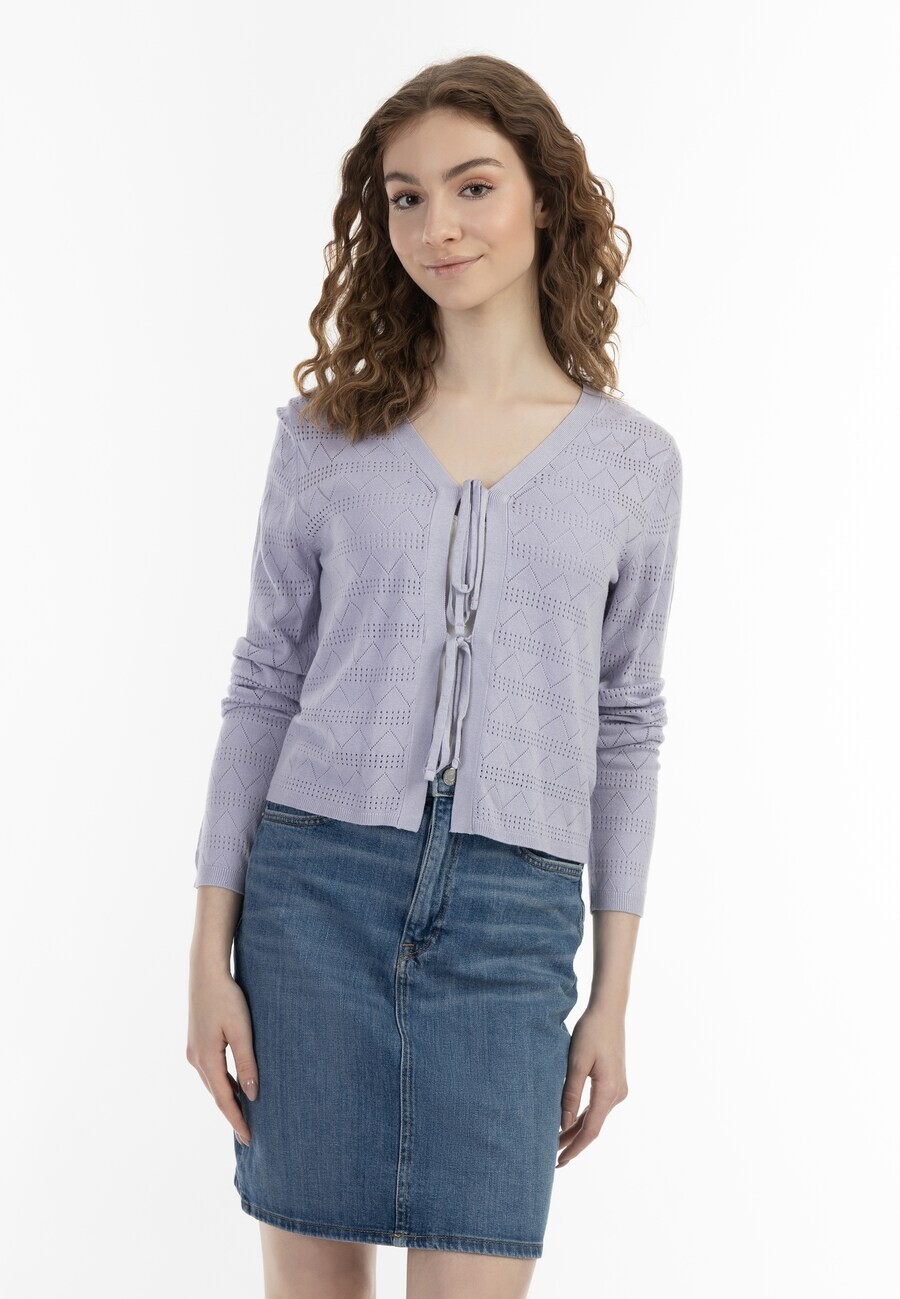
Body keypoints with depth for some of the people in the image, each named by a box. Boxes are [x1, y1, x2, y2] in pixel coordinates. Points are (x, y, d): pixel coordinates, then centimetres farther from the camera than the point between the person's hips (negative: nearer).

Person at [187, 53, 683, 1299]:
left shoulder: (634, 461, 5)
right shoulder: (328, 431, 5)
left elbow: (626, 729, 9)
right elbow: (264, 686, 6)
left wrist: (614, 998, 6)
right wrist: (210, 956, 1)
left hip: (512, 915, 0)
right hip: (318, 883, 1)